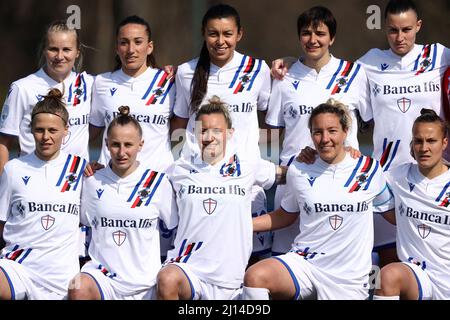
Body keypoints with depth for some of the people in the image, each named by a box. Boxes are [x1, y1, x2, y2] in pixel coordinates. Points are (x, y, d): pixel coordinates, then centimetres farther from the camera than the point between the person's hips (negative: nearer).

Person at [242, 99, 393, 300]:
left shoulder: (369, 169, 2)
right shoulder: (298, 171, 4)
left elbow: (389, 209, 17)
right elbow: (285, 215, 16)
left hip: (348, 277, 0)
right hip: (303, 263, 0)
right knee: (254, 277, -28)